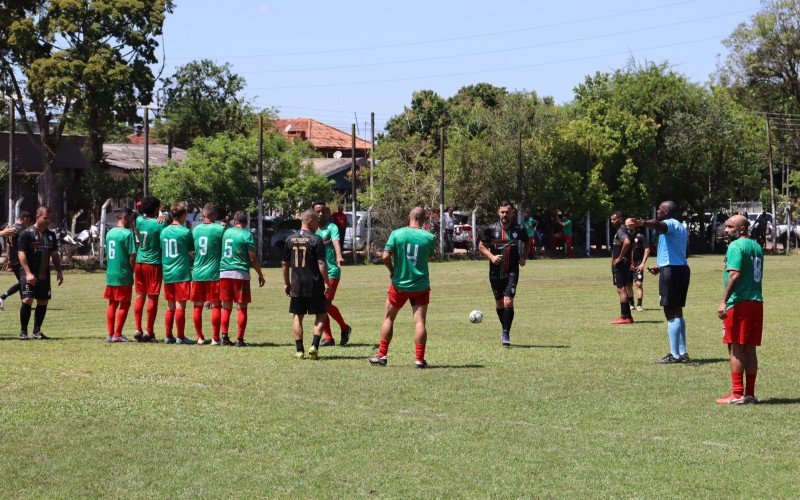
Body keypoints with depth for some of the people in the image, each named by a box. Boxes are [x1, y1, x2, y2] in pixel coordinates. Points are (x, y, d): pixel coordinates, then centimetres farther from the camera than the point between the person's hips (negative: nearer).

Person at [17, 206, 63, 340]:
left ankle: (37, 331, 15)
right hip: (29, 274, -6)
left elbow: (54, 254, 20)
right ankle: (23, 331, -4)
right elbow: (21, 254, -11)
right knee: (27, 300, -14)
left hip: (44, 275, 6)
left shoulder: (51, 235, 13)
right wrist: (28, 273, -20)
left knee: (43, 302, 5)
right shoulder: (27, 233, -7)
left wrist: (59, 272, 10)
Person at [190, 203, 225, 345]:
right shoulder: (220, 229, -8)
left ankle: (200, 337, 13)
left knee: (197, 306, 10)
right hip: (214, 273, -4)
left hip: (197, 273, 4)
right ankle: (215, 338, -1)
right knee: (216, 306, 0)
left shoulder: (195, 229, 5)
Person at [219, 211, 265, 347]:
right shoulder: (247, 235, -5)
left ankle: (224, 337, 8)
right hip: (240, 274, -4)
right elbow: (253, 258, -6)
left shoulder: (226, 232, 9)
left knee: (226, 307, 12)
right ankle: (239, 339, -3)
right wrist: (260, 275, 3)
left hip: (224, 273, 4)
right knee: (242, 307, 1)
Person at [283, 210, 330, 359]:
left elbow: (285, 264, 10)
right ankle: (314, 346, -7)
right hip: (314, 285, -4)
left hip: (296, 286, 4)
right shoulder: (316, 240, -9)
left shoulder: (290, 239, 6)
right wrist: (327, 282, -6)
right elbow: (321, 264, -13)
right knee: (320, 315, 8)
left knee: (297, 316, 11)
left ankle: (299, 350, 6)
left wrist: (287, 283, 19)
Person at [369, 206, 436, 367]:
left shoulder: (397, 234, -8)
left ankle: (382, 355, 16)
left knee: (389, 318, 15)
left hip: (399, 284, 0)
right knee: (420, 322, -1)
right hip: (421, 285, 0)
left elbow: (385, 257, -13)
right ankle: (419, 359, -7)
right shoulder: (429, 237, -5)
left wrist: (392, 270, 3)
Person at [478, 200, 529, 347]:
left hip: (512, 271, -2)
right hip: (495, 272, 2)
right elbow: (481, 246, 6)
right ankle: (505, 329, 32)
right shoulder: (491, 229, -3)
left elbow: (526, 245, 16)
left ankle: (506, 334, -11)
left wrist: (523, 257, -2)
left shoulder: (519, 230, -2)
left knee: (508, 302, -16)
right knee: (499, 302, 13)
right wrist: (491, 256, -11)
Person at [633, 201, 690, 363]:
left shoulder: (671, 224, -9)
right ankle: (682, 353, 19)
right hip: (682, 269, 10)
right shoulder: (681, 227, 24)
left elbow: (660, 226, -34)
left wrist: (644, 223, -54)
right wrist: (660, 267, 37)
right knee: (677, 312, 16)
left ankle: (675, 355, -11)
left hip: (671, 271, -10)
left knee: (671, 312, -9)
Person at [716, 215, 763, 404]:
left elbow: (735, 275, -20)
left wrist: (724, 301, -22)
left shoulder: (735, 246, -10)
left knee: (736, 349, -5)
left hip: (739, 303, -8)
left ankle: (737, 394, -6)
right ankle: (750, 394, 11)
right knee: (750, 349, 10)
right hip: (757, 302, 8)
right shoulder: (757, 247, 16)